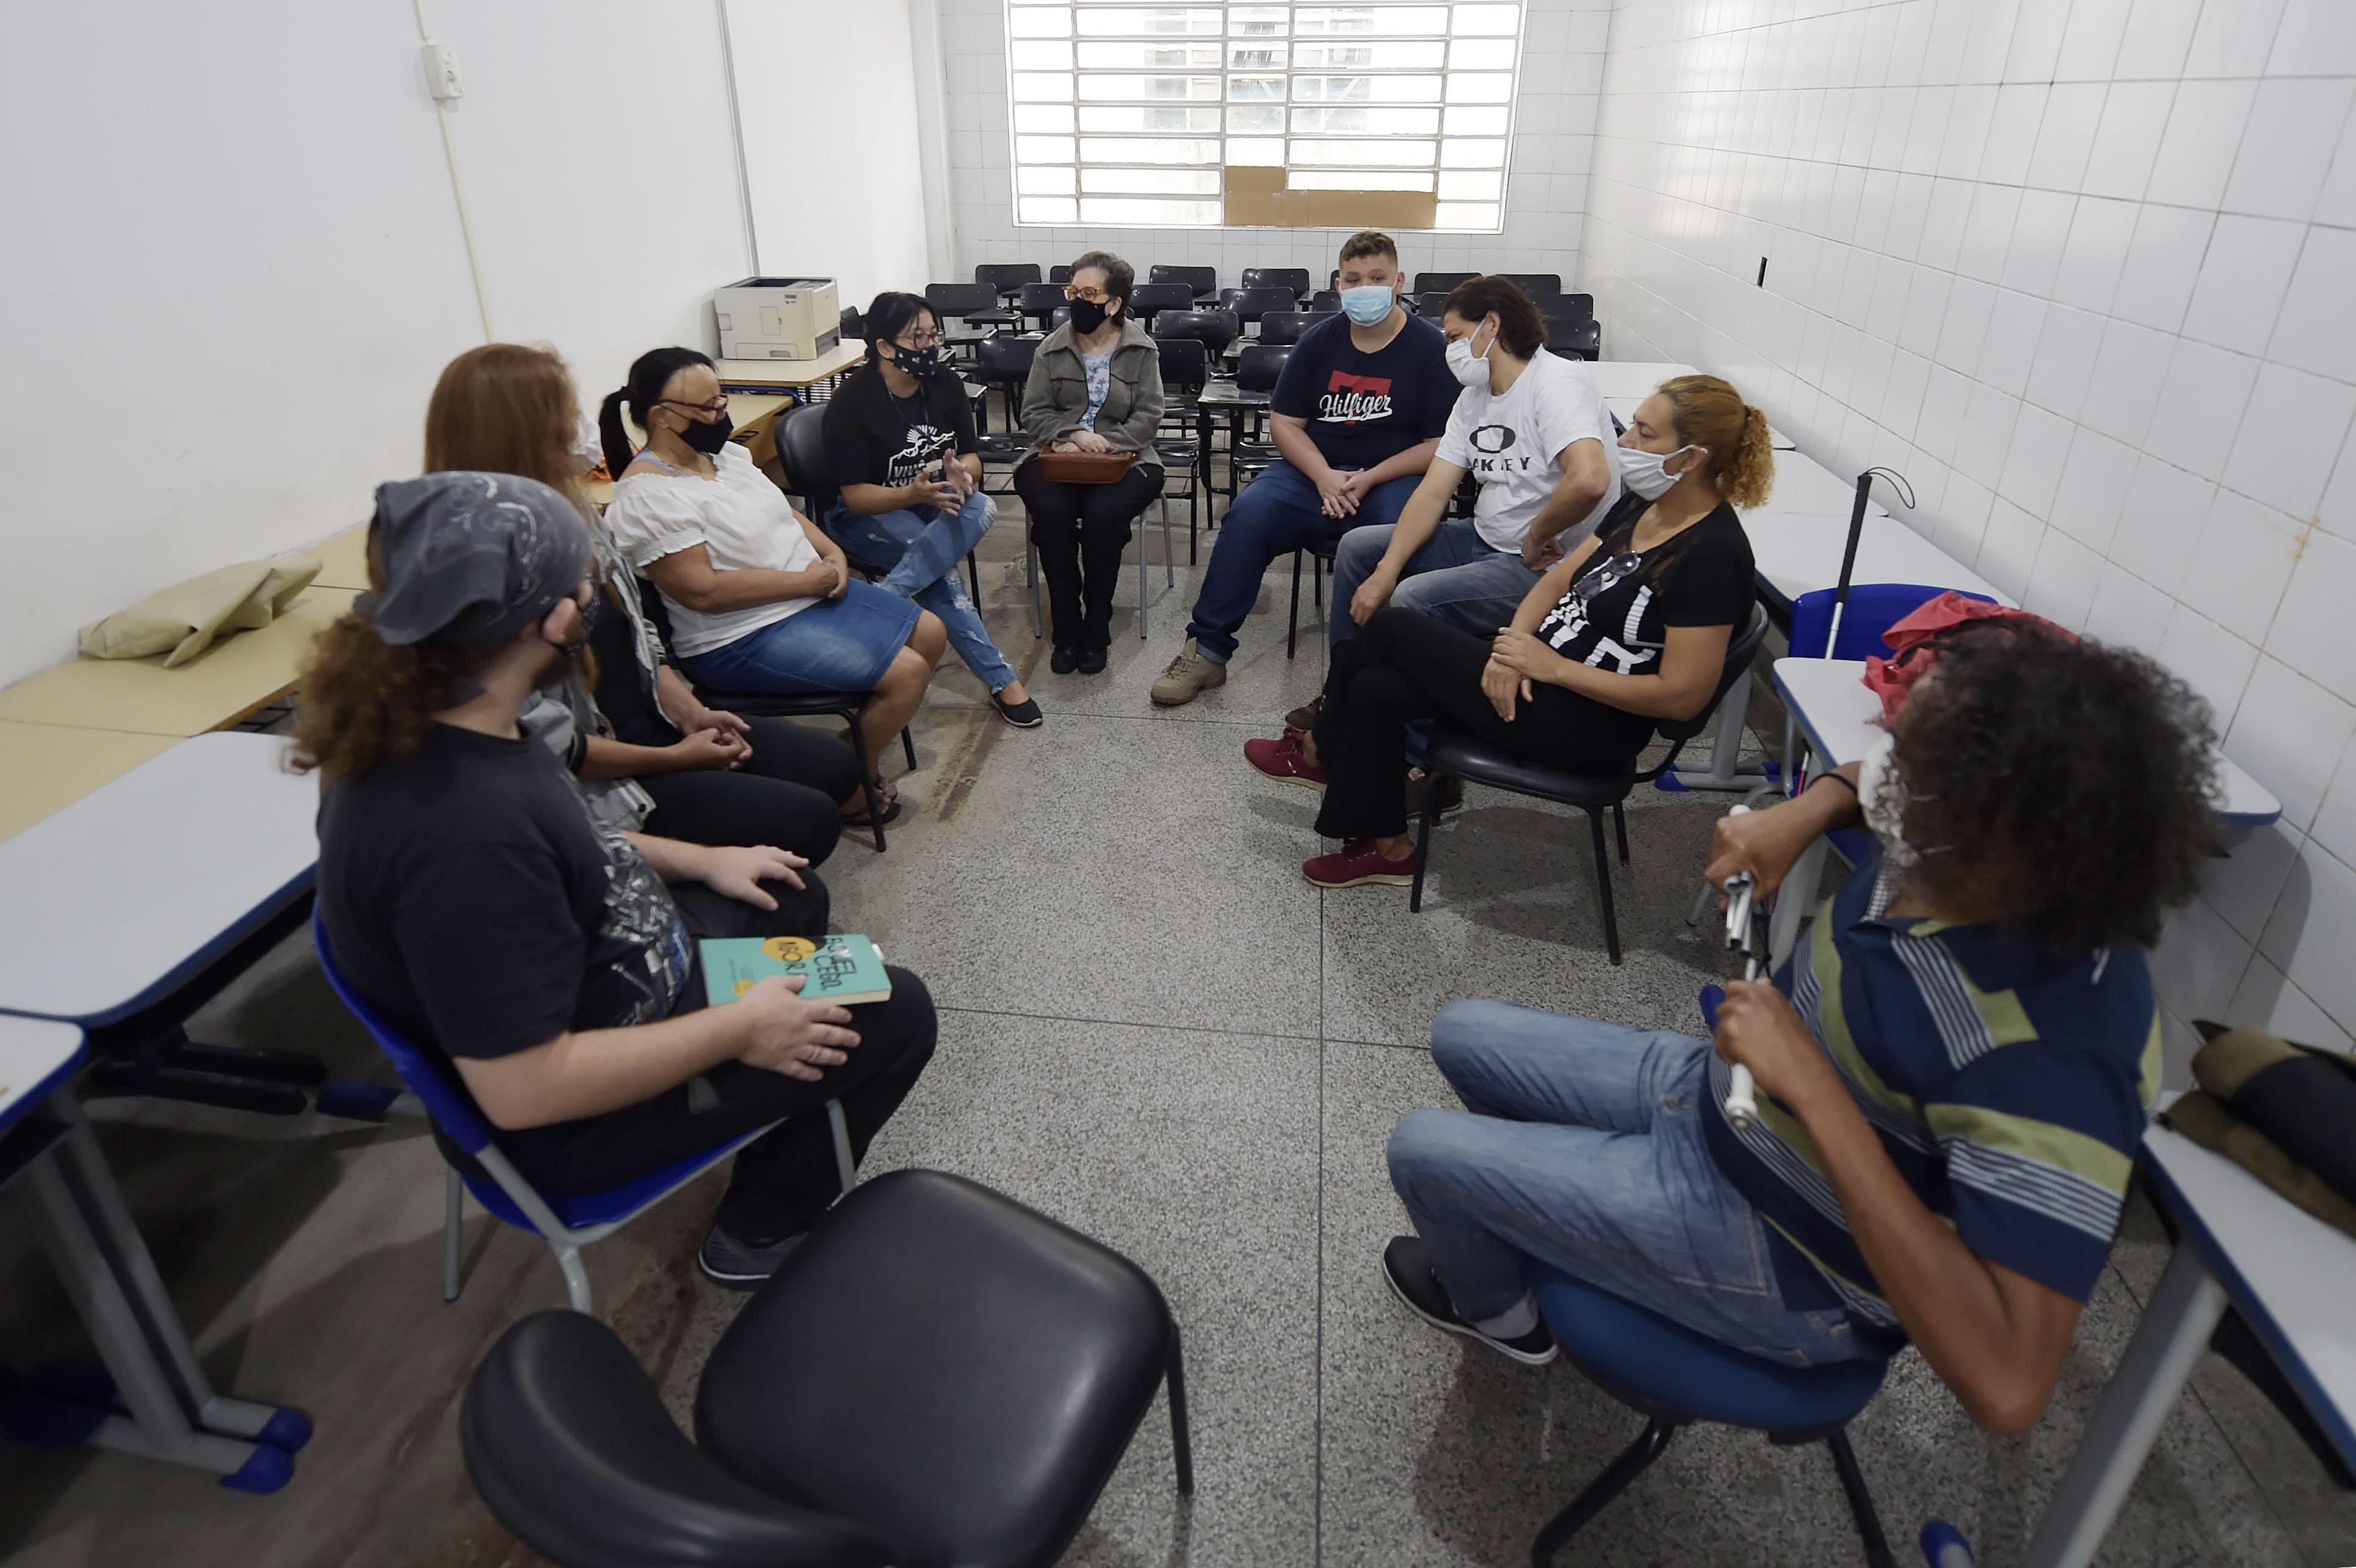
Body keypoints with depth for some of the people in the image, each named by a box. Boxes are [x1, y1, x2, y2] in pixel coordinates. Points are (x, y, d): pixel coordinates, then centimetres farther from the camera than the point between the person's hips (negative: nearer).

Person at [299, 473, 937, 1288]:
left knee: (794, 900, 23)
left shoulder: (418, 728, -10)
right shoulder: (463, 831, -39)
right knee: (894, 1014, -3)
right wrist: (738, 1028, -24)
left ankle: (776, 1121, 43)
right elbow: (524, 1090, -34)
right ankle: (760, 1233, 19)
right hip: (575, 1115, -9)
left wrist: (695, 859, 9)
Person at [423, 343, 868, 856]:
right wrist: (675, 758, -15)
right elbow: (540, 738, -23)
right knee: (807, 821, -16)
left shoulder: (569, 508, 5)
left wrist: (688, 710, -2)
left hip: (649, 720, 9)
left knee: (835, 765, 3)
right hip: (596, 784, -9)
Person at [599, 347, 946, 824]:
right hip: (745, 640, -10)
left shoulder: (725, 453, 7)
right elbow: (704, 591, -26)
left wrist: (832, 552, -2)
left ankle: (860, 742, 18)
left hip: (811, 592, 10)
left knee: (930, 633, 7)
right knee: (907, 673, -18)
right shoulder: (646, 496, -20)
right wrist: (808, 579, -22)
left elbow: (784, 511, 19)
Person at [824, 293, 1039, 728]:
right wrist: (915, 494, -35)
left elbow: (971, 457, 1)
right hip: (869, 514, -5)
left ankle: (883, 600, -37)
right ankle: (1000, 680, -29)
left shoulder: (945, 383, 0)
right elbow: (855, 495, -17)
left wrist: (961, 475, -25)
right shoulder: (853, 403, -16)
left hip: (938, 501, 5)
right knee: (940, 568, -33)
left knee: (982, 508, -30)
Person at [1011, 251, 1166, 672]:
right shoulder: (1052, 349, 9)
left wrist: (1101, 444, -17)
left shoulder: (1141, 350, 5)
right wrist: (1073, 435, -15)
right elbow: (1034, 413, 5)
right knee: (1051, 511, -30)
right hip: (1055, 456, 2)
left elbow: (1148, 417, -2)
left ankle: (1096, 630, -15)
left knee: (1103, 513, -33)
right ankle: (1066, 632, -17)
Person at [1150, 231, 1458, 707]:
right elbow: (1284, 422, 8)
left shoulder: (1431, 347, 0)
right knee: (1248, 513, -25)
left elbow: (1443, 444, -4)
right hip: (1316, 471, 3)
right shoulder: (1319, 341, 10)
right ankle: (1207, 650, -18)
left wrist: (1368, 480, -15)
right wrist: (1324, 477, -11)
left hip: (1395, 479, -2)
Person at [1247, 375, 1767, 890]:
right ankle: (1385, 846, 11)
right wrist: (1512, 644, -10)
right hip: (1542, 662, 9)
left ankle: (1322, 750, 16)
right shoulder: (1642, 505, 6)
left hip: (1589, 726, -8)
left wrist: (1553, 667, -21)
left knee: (1389, 626, -9)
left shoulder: (1712, 554, -20)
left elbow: (1682, 696, -23)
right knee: (1376, 688, -7)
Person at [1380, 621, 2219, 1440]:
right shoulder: (1953, 856, -17)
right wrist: (1812, 805, -14)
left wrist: (1812, 1087, -43)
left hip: (1790, 1257, -7)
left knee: (1423, 1151, -3)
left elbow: (2007, 1383, -42)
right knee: (1463, 1035, 15)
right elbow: (1868, 782, 10)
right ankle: (1526, 1213, 44)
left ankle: (1497, 1311, 32)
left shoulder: (2054, 1057, -37)